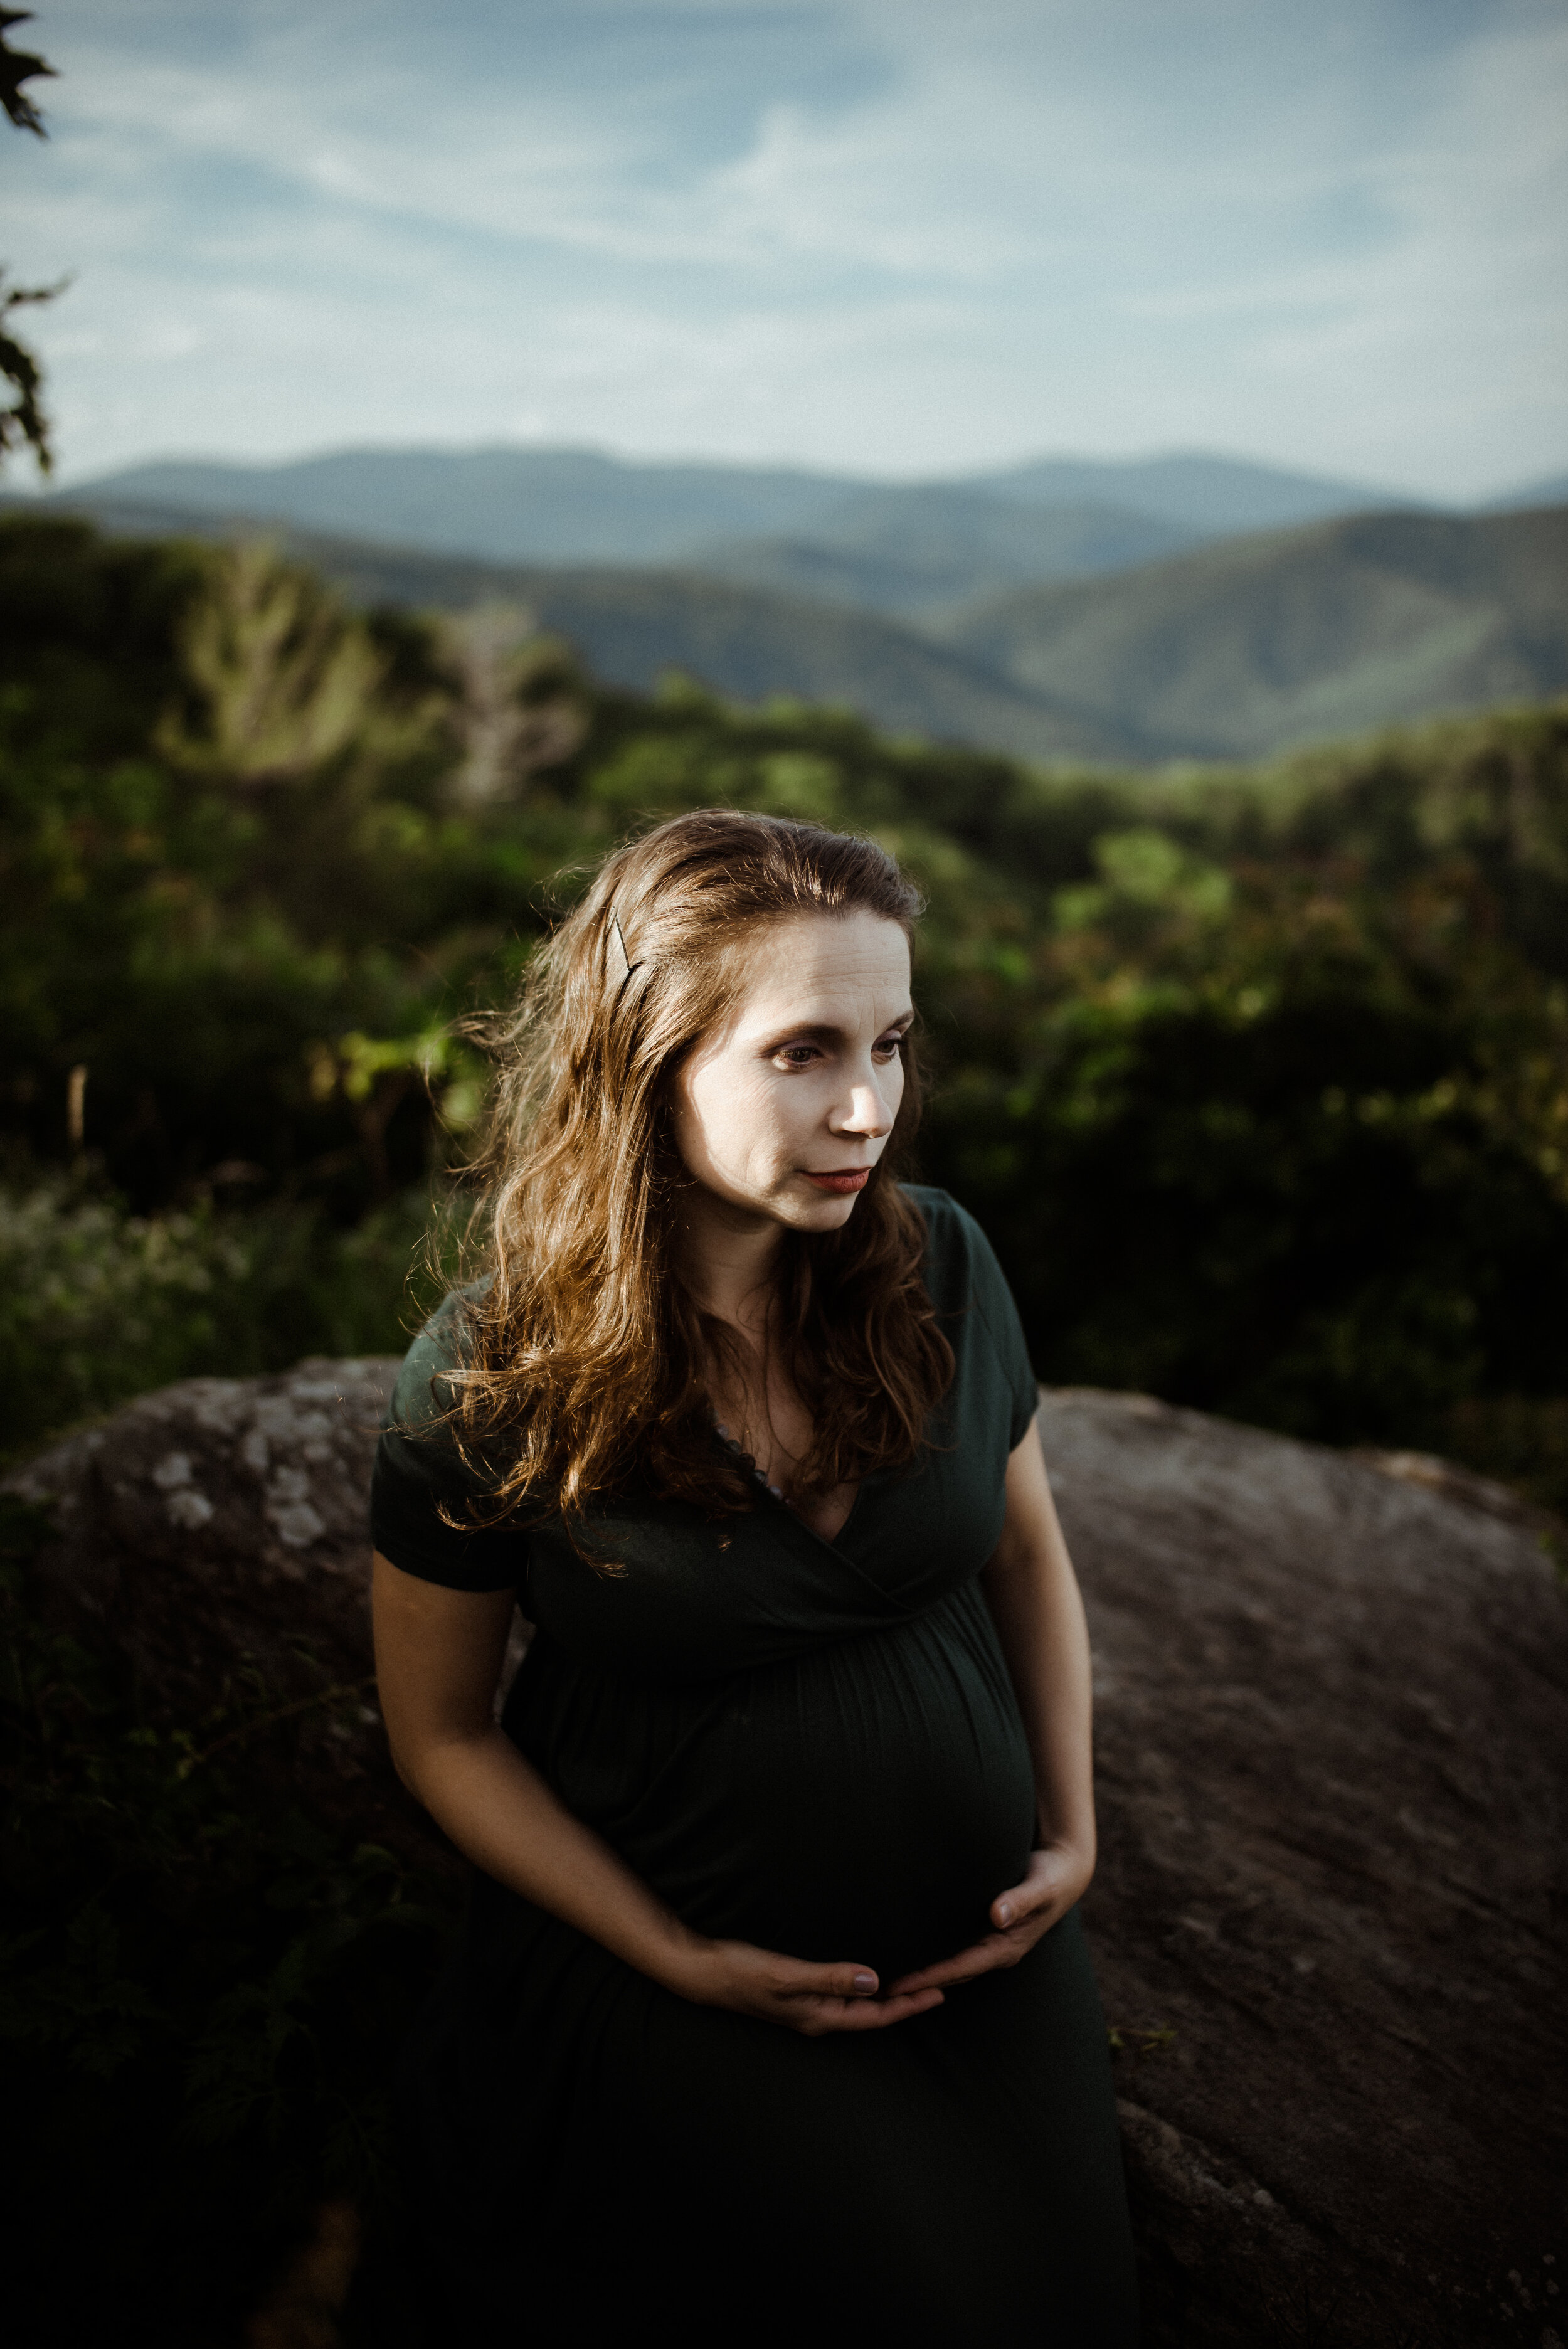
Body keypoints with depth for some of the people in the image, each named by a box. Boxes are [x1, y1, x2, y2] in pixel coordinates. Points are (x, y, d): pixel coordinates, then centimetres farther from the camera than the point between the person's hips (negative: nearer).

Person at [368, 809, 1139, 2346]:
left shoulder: (940, 1270, -11)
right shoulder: (490, 1381, -20)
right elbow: (442, 1731, -8)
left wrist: (1072, 1825, -1)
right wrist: (674, 1960, -12)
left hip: (987, 1961, 4)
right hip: (676, 2005, -3)